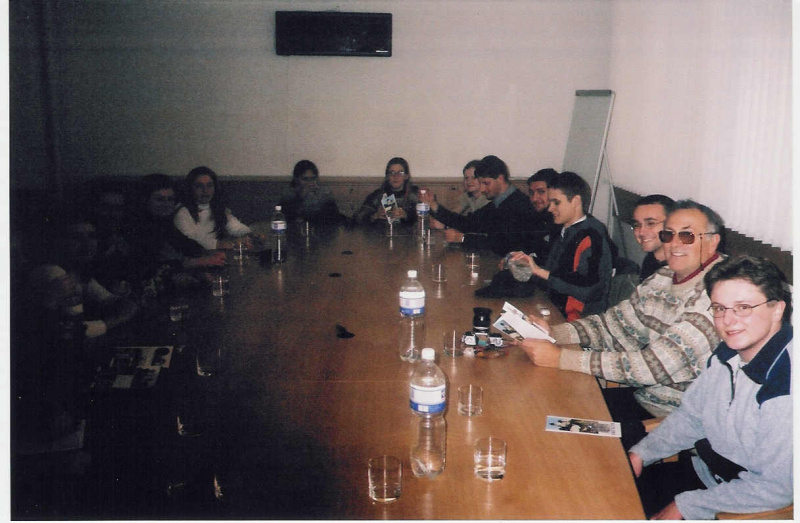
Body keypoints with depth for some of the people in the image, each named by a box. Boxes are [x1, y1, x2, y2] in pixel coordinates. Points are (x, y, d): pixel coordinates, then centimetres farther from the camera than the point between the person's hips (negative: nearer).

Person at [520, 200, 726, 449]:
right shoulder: (664, 278, 4)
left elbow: (655, 365, -29)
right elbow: (615, 322, 6)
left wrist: (560, 358, -29)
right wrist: (552, 333, -12)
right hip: (642, 396, 7)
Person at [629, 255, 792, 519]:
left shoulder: (787, 383, -29)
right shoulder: (728, 353, -3)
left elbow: (776, 487, -27)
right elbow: (691, 416, 11)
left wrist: (686, 506, -20)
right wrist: (641, 453, 0)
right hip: (703, 472, 7)